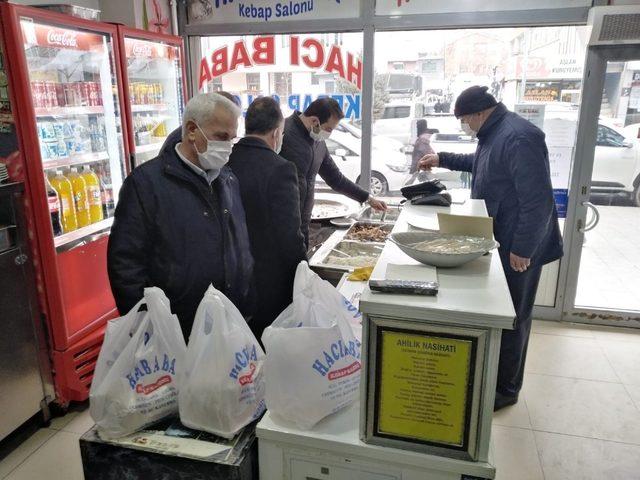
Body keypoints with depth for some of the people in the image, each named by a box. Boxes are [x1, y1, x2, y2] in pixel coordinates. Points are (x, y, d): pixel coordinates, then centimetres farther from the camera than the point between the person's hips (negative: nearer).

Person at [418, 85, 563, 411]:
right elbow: (480, 162, 32)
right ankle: (492, 375, 37)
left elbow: (538, 199, -27)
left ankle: (506, 388, 22)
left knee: (511, 319, 4)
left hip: (517, 248, -10)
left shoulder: (518, 138, -24)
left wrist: (523, 248, -24)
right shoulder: (493, 134, 9)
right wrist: (442, 160, 26)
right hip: (497, 240, 10)